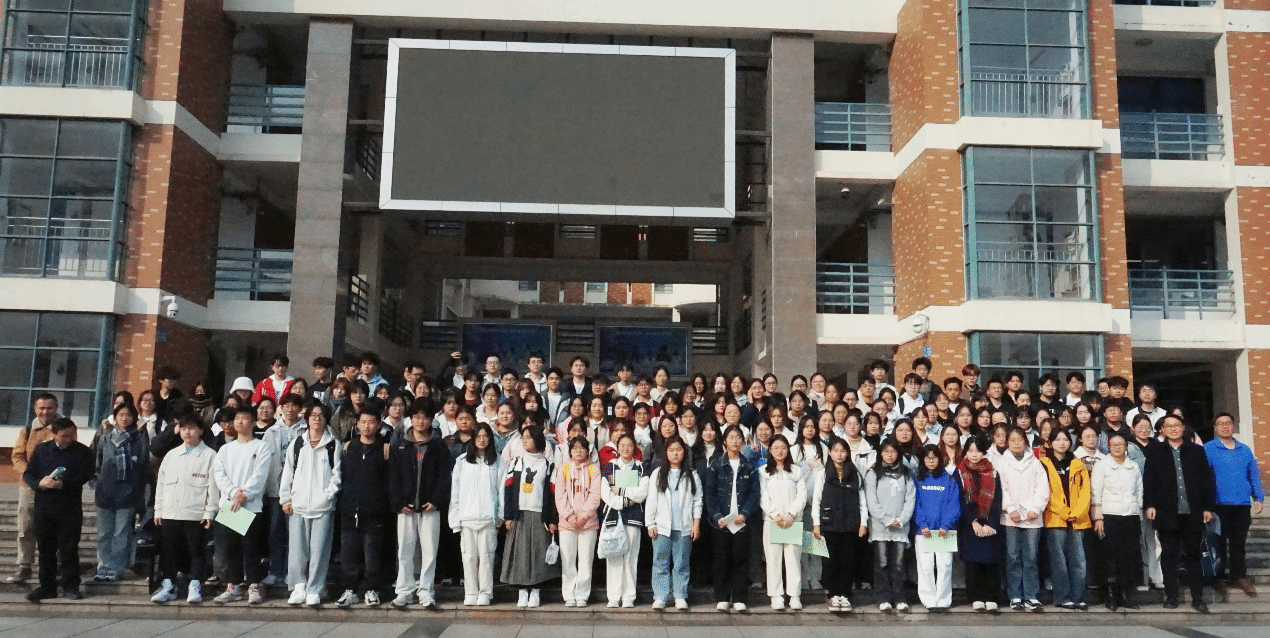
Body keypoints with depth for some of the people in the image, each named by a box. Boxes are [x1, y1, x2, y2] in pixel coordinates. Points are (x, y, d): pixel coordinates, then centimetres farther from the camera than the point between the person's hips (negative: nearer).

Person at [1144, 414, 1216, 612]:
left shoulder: (1196, 451, 10)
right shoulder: (1154, 452, 6)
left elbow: (1207, 480, 8)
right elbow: (1148, 480, 0)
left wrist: (1208, 507, 2)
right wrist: (1149, 505, -9)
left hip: (1192, 513, 1)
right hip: (1167, 513, -1)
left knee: (1193, 555, 6)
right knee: (1169, 555, 4)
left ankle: (1197, 598, 11)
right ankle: (1171, 596, 10)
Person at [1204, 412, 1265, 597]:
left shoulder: (1245, 450, 10)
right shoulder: (1208, 449, -2)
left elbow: (1254, 475, 12)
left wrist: (1259, 498, 4)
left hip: (1242, 505, 3)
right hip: (1219, 505, -3)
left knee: (1239, 542, 10)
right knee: (1220, 542, 5)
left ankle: (1239, 576, 19)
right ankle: (1218, 576, 14)